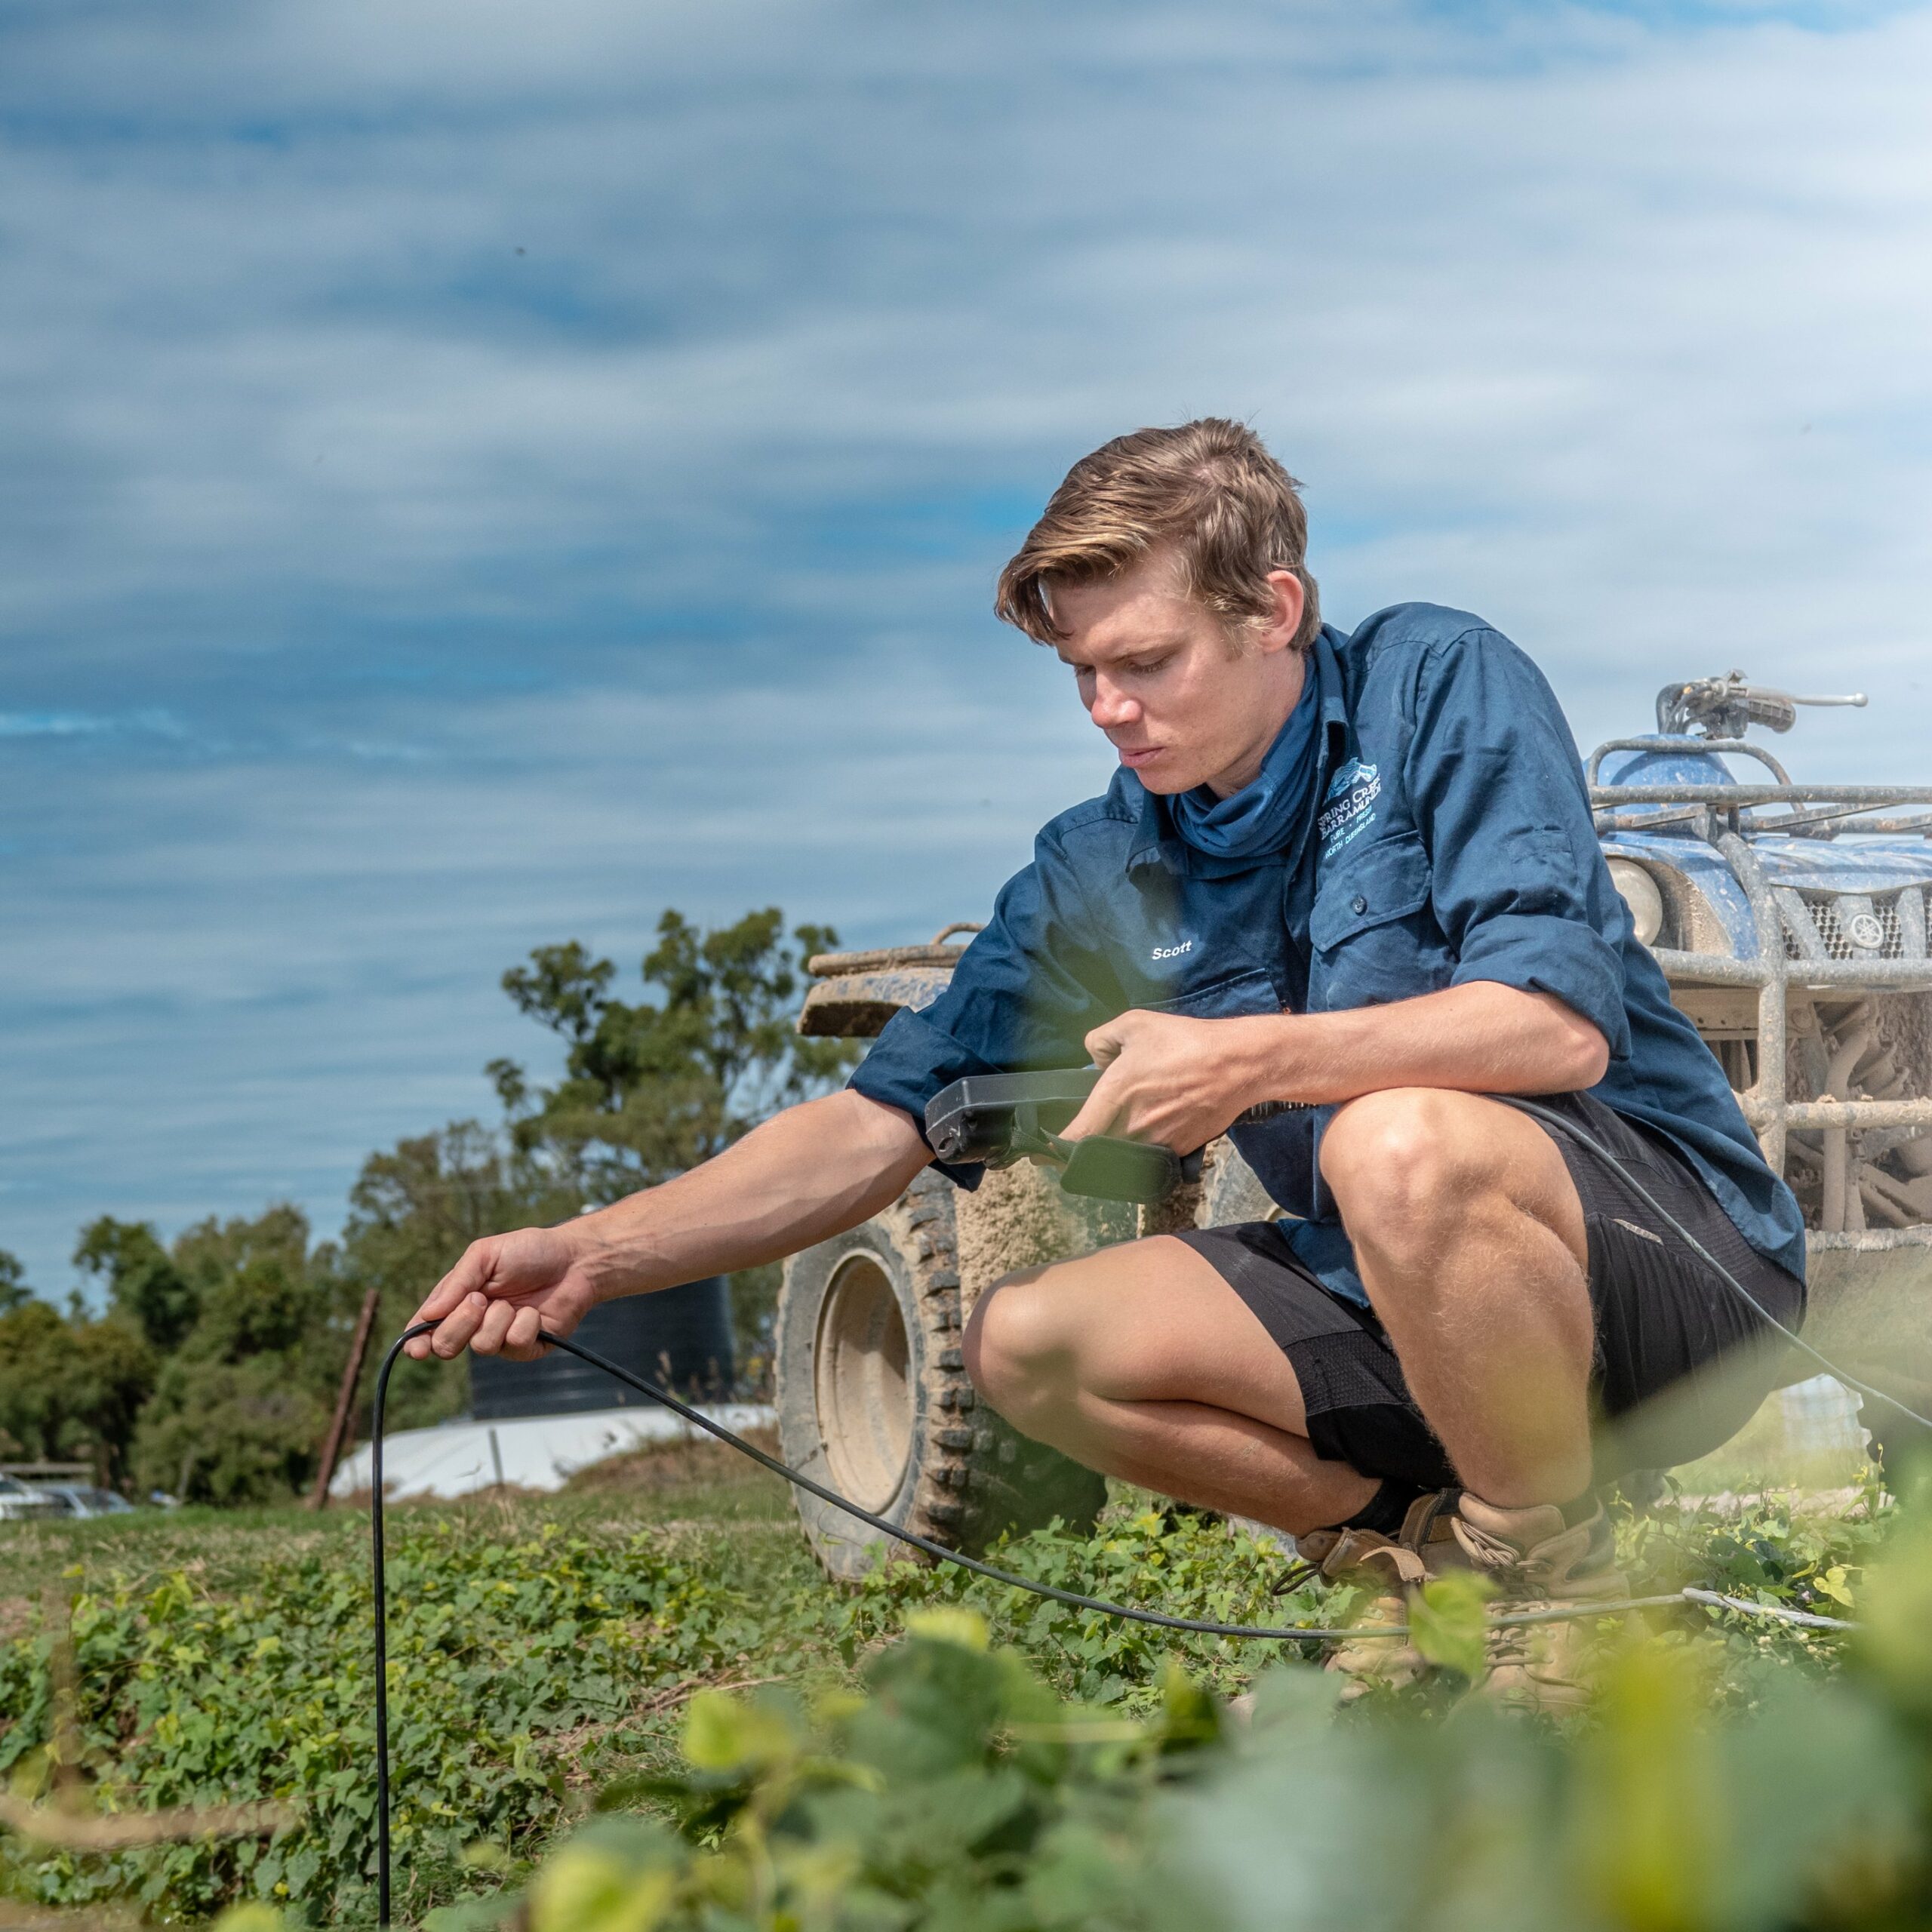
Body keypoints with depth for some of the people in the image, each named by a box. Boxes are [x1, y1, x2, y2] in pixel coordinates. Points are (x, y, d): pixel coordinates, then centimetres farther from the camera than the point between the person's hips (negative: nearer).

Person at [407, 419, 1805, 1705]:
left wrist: (1256, 1059, -29)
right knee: (1030, 1340, -8)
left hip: (1677, 1244, -6)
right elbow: (885, 1122, 1)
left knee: (1401, 1141, -37)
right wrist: (595, 1255, -10)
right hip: (1404, 1299, 6)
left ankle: (1564, 1598, -14)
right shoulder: (1101, 876, 3)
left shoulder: (1438, 685, -11)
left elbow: (1560, 1023, -23)